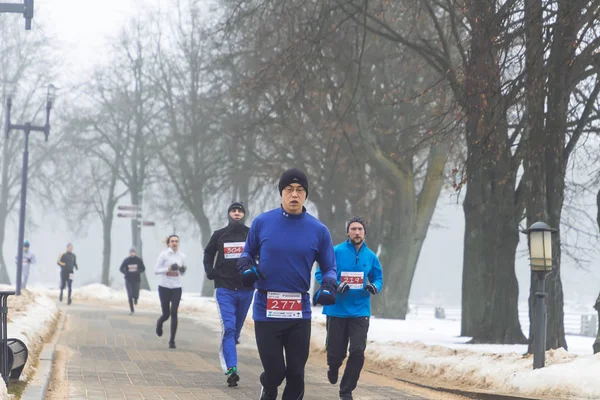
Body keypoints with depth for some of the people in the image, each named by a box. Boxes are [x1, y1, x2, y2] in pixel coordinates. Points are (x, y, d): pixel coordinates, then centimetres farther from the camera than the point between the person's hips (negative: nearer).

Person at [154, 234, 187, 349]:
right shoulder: (164, 255, -6)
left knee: (174, 313, -7)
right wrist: (168, 269, -22)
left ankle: (172, 340, -2)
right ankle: (159, 323, 39)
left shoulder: (182, 256, 4)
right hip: (164, 287, -2)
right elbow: (156, 270, -7)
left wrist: (183, 270, -8)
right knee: (166, 314, 2)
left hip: (176, 288, 2)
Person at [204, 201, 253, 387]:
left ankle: (227, 353, 35)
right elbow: (208, 253, 19)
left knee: (237, 327, 12)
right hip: (225, 288, -2)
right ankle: (231, 369, -22)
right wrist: (210, 271, 3)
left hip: (246, 288, 2)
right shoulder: (219, 235, 5)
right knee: (228, 328, -14)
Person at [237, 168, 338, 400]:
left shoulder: (319, 230, 1)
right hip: (266, 311, -1)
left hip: (300, 313, 1)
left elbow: (329, 267, 8)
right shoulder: (262, 223, 0)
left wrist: (328, 285, -13)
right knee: (275, 371, -2)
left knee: (295, 373, 4)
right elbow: (248, 252, 14)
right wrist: (246, 265, -9)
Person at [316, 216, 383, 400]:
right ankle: (333, 368, 44)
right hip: (336, 310, -2)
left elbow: (378, 278, 14)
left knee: (357, 352, -9)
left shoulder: (370, 256, 3)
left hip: (360, 311, 2)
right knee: (335, 352, 5)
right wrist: (334, 285, -21)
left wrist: (375, 287, -9)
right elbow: (320, 273, -4)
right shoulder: (337, 252, -7)